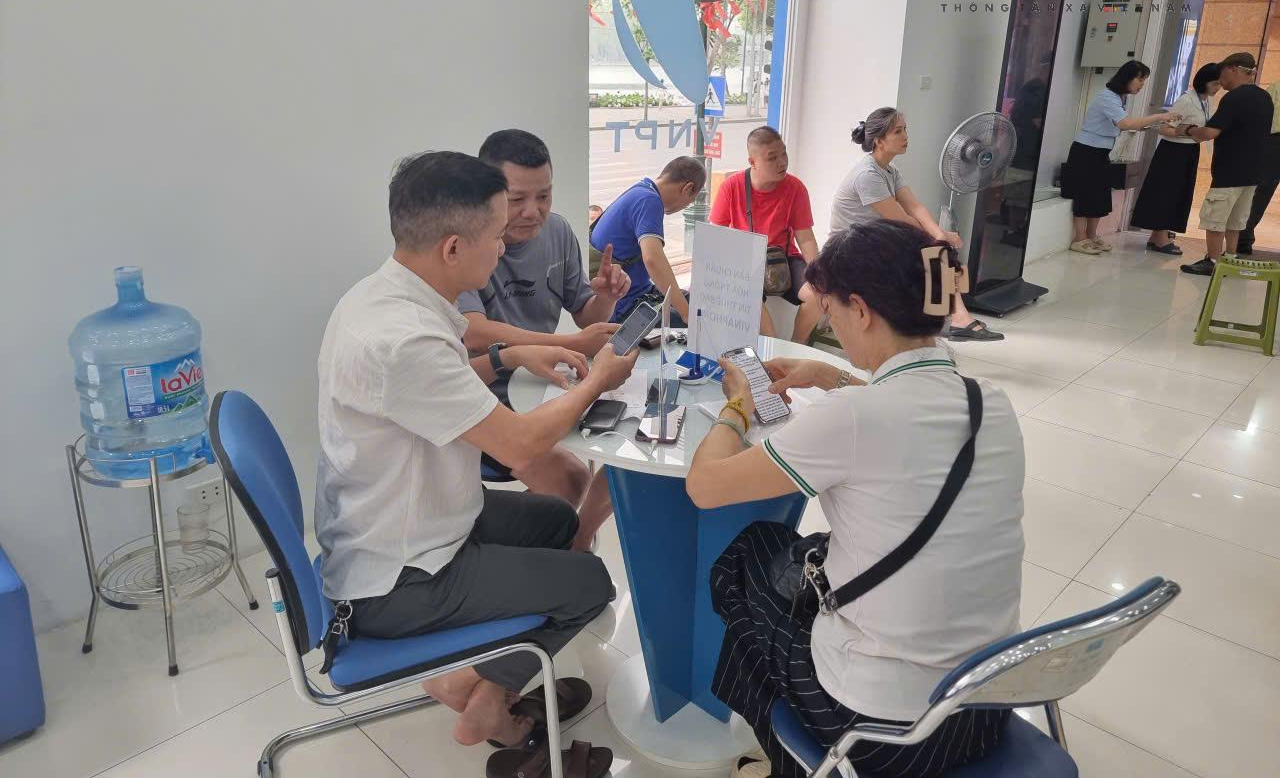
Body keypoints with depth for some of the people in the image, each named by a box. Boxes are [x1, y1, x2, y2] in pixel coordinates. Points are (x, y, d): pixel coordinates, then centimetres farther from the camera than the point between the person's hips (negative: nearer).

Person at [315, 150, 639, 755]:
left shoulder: (379, 294, -3)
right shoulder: (402, 338, -34)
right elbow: (520, 445, -26)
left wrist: (508, 358, 3)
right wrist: (596, 380, -10)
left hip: (384, 530, 9)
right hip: (395, 580, -9)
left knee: (556, 518, 21)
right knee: (590, 582, 3)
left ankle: (492, 672, 25)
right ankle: (484, 694, 20)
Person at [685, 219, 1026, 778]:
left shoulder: (851, 417, -27)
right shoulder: (994, 405, -5)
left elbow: (705, 485, -14)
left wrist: (736, 407, 4)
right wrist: (835, 382, 19)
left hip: (883, 729, -6)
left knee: (743, 557, 20)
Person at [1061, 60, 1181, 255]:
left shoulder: (1119, 98, 10)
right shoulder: (1107, 97, -20)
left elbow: (1121, 125, 8)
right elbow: (1125, 124, -32)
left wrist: (1149, 125, -4)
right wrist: (1159, 117, -29)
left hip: (1101, 154, 9)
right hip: (1086, 153, -9)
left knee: (1099, 196, 11)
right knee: (1085, 195, -5)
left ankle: (1091, 237, 19)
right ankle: (1079, 239, 1)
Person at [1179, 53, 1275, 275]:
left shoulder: (1234, 98, -17)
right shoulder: (1265, 98, 11)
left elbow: (1210, 133, -24)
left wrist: (1187, 130, -6)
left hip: (1230, 171, -9)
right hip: (1253, 171, 9)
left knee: (1214, 219, -1)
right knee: (1235, 220, 16)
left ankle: (1212, 263, 2)